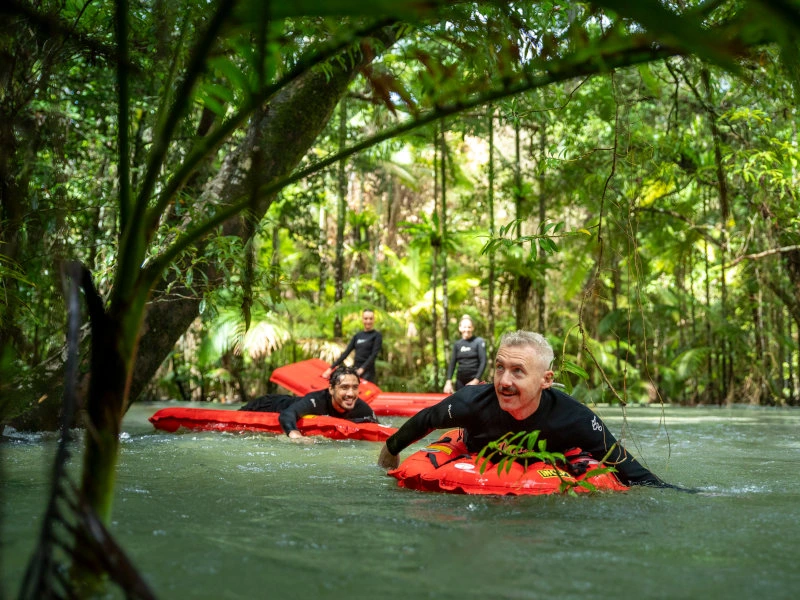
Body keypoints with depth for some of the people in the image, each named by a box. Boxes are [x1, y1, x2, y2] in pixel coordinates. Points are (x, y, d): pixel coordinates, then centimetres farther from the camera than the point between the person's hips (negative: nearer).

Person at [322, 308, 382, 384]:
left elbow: (374, 355, -11)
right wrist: (331, 368, 4)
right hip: (355, 370, 5)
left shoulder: (377, 335, -1)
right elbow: (346, 352, 11)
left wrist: (362, 369, -24)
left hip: (367, 372, -5)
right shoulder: (357, 336, 14)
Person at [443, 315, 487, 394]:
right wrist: (449, 381, -2)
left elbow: (483, 362, -5)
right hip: (460, 381, 4)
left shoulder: (479, 342, 0)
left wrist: (476, 380, -14)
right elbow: (452, 363, 9)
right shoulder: (457, 344, 11)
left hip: (474, 381, -4)